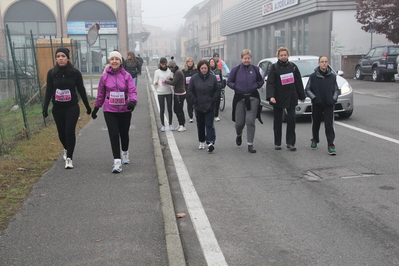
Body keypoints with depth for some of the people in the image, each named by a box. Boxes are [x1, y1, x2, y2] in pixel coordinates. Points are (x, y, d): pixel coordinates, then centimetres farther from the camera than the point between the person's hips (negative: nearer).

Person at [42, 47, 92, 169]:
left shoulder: (75, 73, -5)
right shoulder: (51, 73, 0)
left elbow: (81, 90, 3)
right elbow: (48, 91, 4)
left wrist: (87, 106, 9)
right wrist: (45, 107, -2)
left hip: (72, 107, -2)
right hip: (57, 108, 3)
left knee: (70, 132, -9)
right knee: (61, 132, 12)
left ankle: (69, 158, 1)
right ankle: (66, 149, 41)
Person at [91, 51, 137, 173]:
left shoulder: (127, 76, -2)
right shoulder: (105, 76, 1)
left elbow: (132, 91, -8)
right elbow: (100, 94, 10)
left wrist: (133, 101, -29)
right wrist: (96, 108, 16)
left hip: (124, 110, 0)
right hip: (109, 110, 0)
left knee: (124, 133, 15)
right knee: (114, 135, -9)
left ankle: (125, 154, 41)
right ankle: (117, 162, -8)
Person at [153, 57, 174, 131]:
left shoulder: (170, 71, 6)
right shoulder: (157, 72, 2)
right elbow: (155, 82, 2)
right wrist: (156, 83, -20)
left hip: (169, 92, 1)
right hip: (160, 93, -1)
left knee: (169, 109, 4)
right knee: (162, 109, 3)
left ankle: (170, 124, 16)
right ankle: (162, 125, 12)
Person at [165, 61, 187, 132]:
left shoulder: (178, 72, -17)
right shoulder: (175, 72, 14)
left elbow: (173, 83, -20)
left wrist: (166, 81, -5)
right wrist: (169, 79, 2)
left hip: (180, 94, -10)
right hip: (176, 94, 10)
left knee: (179, 110, -3)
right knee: (175, 109, 13)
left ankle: (182, 126, 6)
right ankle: (180, 124, 22)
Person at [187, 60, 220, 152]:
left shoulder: (213, 78, 0)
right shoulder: (194, 78, 0)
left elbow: (217, 90, 7)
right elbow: (189, 91, 4)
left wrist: (213, 100, -5)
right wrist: (194, 100, -5)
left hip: (210, 107, -1)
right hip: (198, 106, 1)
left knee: (209, 125, -8)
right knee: (200, 125, 11)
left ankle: (211, 142, -14)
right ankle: (201, 142, 24)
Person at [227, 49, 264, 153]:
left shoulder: (255, 69, 4)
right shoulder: (235, 69, 2)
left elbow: (261, 81, 13)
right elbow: (229, 82, 7)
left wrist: (255, 86, -5)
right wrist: (236, 87, -10)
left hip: (253, 98, 0)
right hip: (239, 98, 0)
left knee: (250, 121, -7)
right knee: (239, 122, 4)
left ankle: (250, 145, 0)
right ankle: (239, 135, 40)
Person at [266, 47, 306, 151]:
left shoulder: (293, 66, 7)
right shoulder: (274, 67, -1)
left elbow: (298, 82, 12)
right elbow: (270, 83, -8)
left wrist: (301, 96, 13)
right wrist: (271, 96, -21)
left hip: (291, 98, 2)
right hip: (278, 98, -2)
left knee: (291, 119, -6)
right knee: (278, 120, 6)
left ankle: (290, 143, 1)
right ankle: (277, 143, 17)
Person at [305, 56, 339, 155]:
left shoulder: (333, 76, 4)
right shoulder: (313, 76, -1)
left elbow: (336, 90, 14)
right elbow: (307, 90, 2)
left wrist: (334, 99, -3)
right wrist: (314, 98, -10)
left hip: (329, 104, 0)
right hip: (316, 104, 0)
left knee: (329, 125, -6)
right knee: (315, 124, 13)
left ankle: (331, 146, -5)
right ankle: (314, 140, 34)